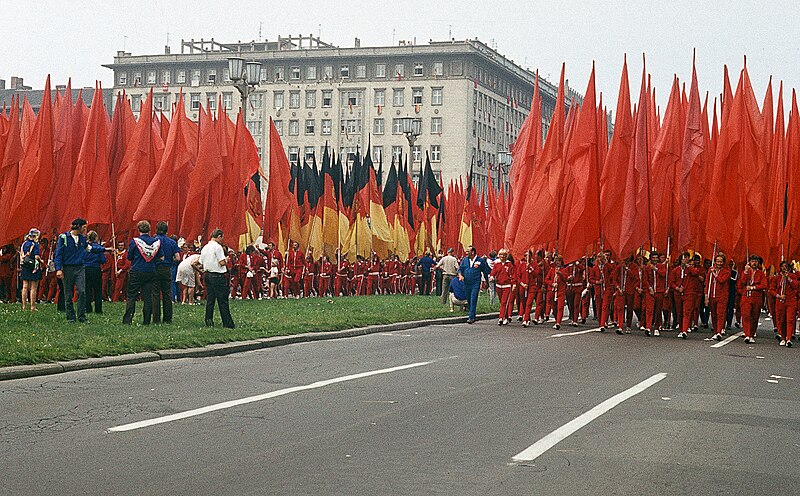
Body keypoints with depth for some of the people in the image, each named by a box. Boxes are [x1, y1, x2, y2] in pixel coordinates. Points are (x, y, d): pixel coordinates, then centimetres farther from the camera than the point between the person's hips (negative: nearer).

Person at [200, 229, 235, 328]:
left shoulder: (204, 248, 12)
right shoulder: (217, 247, -13)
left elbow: (202, 263, 14)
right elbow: (222, 263, -16)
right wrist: (226, 259, 3)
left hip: (208, 274, 8)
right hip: (218, 276, -7)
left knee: (209, 299, 10)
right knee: (223, 301, -4)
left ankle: (209, 321, 9)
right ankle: (227, 323, -2)